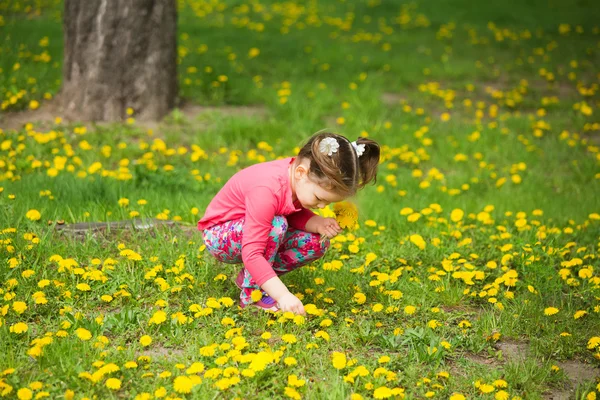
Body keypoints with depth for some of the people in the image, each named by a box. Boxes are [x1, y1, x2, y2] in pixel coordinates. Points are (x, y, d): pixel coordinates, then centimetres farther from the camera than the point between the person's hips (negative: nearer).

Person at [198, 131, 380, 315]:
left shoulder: (302, 176, -17)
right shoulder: (267, 189, -39)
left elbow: (295, 214, 1)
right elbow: (251, 253, -40)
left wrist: (318, 224, -22)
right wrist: (283, 295, -44)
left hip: (253, 231, 8)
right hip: (219, 235, -8)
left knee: (317, 243, -7)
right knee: (276, 225, -35)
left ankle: (249, 276, 5)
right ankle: (252, 295, -19)